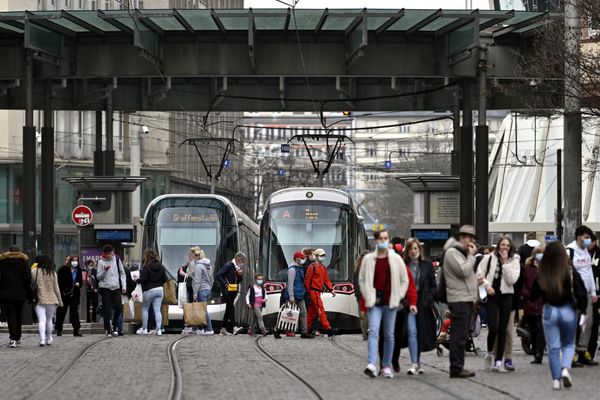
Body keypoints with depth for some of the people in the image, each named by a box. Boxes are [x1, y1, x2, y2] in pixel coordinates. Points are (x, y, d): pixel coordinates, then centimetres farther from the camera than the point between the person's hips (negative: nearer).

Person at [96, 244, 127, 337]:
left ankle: (115, 326, 17)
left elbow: (122, 273, 12)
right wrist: (105, 270, -20)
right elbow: (99, 277, -1)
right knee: (106, 309, -3)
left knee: (119, 308, -5)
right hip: (105, 288, -2)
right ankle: (108, 329, 5)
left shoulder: (117, 260, 7)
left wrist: (124, 286, 4)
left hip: (116, 287, 2)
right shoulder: (101, 262, -1)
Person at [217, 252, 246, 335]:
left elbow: (238, 281, 23)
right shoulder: (228, 265, -11)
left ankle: (223, 329, 16)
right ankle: (234, 328, -27)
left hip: (233, 292, 9)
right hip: (227, 292, -9)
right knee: (231, 308, -18)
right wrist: (225, 285, -20)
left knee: (228, 309, 11)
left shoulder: (236, 267, 16)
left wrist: (240, 275, 2)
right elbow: (219, 276, -18)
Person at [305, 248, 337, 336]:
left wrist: (331, 290, 6)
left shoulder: (324, 267, 16)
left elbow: (326, 280, 18)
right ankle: (327, 328, -21)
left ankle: (307, 329, 19)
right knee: (320, 309, -14)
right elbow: (307, 280, -11)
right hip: (313, 291, -9)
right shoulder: (312, 267, -10)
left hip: (318, 291, 9)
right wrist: (307, 292, -13)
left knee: (312, 310, 13)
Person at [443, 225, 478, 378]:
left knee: (461, 335, 11)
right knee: (459, 335, -11)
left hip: (466, 299, 10)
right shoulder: (452, 252, -9)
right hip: (459, 299, -10)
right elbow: (463, 271, -20)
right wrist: (471, 255, -11)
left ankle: (458, 367, 14)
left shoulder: (462, 253, 22)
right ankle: (456, 368, -12)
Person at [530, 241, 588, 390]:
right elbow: (581, 293, -10)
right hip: (568, 311, 0)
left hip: (549, 312, 0)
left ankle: (556, 379, 7)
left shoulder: (541, 275, -8)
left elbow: (533, 296, 1)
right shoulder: (571, 273, -12)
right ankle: (565, 368, -10)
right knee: (569, 344, 16)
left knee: (553, 347, 9)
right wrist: (583, 311, 4)